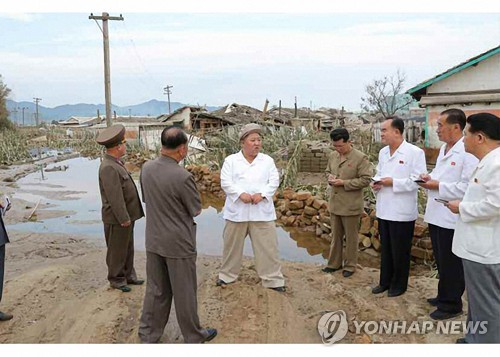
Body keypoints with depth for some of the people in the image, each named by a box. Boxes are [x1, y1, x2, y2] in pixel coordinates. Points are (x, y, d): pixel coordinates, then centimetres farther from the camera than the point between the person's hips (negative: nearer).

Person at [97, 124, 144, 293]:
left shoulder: (115, 163, 9)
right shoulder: (108, 167, -23)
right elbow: (114, 197, -25)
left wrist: (127, 216, 15)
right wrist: (123, 218, -21)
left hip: (126, 215, 9)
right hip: (117, 218, -9)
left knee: (128, 248, 19)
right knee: (117, 250, 7)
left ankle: (128, 275, 33)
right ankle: (116, 279, 23)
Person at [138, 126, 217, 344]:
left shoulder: (146, 169, -5)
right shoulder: (182, 177, -25)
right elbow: (196, 210, -10)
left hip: (153, 240, 6)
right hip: (178, 243, -6)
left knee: (156, 290, 19)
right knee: (184, 292, 11)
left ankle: (148, 335, 33)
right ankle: (193, 337, 29)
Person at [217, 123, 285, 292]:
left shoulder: (267, 160, 7)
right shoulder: (231, 160, 2)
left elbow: (274, 181, -1)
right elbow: (225, 182, -7)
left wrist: (262, 194, -17)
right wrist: (241, 194, -20)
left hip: (262, 211, 1)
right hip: (237, 210, 0)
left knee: (267, 246, 2)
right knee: (232, 245, 13)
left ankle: (272, 279, 13)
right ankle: (227, 275, 31)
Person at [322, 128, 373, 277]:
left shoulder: (361, 158, -13)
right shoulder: (333, 156, 7)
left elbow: (365, 180, -16)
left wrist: (344, 183, -20)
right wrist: (329, 177, -3)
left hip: (351, 206, -6)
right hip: (335, 204, 6)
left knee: (351, 237, 8)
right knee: (335, 236, 17)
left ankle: (350, 266, 23)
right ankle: (334, 263, 30)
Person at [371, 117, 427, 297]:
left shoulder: (415, 152, -13)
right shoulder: (383, 152, 9)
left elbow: (418, 180, -18)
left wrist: (393, 182, -21)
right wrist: (375, 182, -3)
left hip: (402, 211, -6)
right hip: (384, 209, 6)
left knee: (400, 251, 7)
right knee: (385, 248, 16)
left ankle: (399, 284, 24)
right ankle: (385, 281, 30)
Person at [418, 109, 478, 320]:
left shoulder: (468, 152, -19)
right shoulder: (444, 149, 12)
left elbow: (468, 186, -27)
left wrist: (438, 186, -20)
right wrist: (430, 178, 4)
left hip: (452, 218, -9)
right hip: (437, 215, 9)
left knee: (451, 264, 5)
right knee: (441, 261, 20)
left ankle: (451, 304, 21)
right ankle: (444, 296, 36)